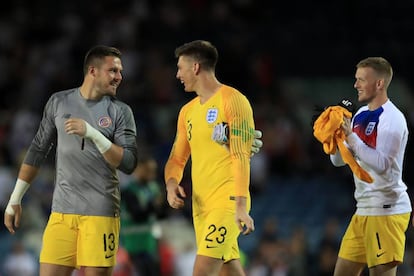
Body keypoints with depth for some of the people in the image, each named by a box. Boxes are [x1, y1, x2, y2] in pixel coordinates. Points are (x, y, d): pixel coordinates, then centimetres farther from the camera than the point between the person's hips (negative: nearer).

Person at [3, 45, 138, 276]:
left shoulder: (120, 111, 1)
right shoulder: (59, 102, 8)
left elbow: (128, 164, -7)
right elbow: (38, 151, 16)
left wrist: (93, 134, -19)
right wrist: (15, 199, 15)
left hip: (100, 213, -2)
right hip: (61, 211, 2)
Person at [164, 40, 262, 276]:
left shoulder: (232, 101, -7)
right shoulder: (188, 111, 17)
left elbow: (241, 157, -14)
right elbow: (177, 159, 20)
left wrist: (241, 206, -22)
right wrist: (171, 185, -3)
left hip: (227, 202, -8)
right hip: (200, 204, 8)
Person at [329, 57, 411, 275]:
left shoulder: (392, 118, -13)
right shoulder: (361, 114, 14)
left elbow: (382, 164, -24)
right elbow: (338, 160, 15)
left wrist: (350, 136, -24)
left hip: (386, 210, -9)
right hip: (364, 209, 9)